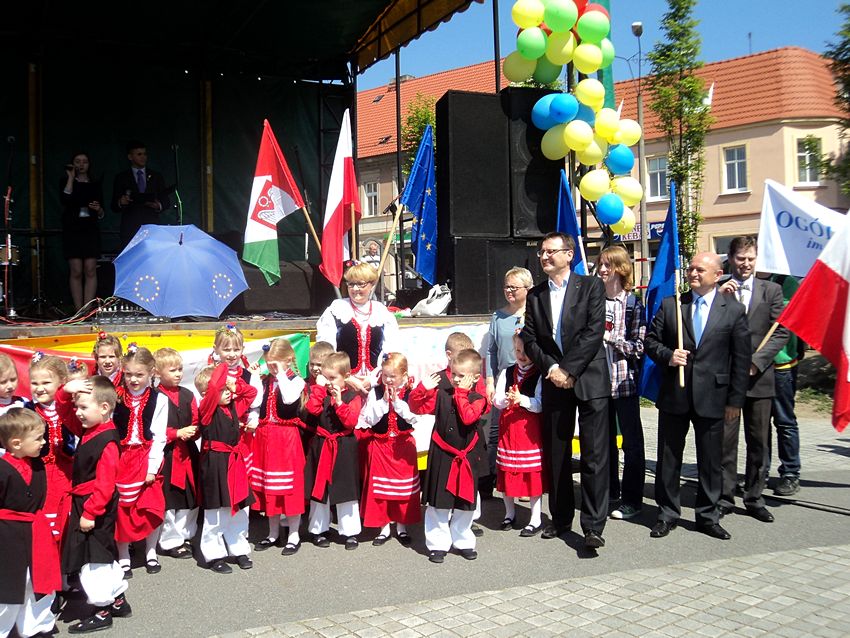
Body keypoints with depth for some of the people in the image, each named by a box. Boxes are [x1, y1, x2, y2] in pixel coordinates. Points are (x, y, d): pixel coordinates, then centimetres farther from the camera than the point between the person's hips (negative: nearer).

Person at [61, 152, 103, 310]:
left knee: (90, 270, -8)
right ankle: (78, 311, -3)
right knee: (76, 272, -5)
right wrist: (71, 178, -7)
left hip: (91, 230, 2)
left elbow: (101, 214, 15)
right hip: (72, 230, -1)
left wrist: (98, 209, -8)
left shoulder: (96, 184, 14)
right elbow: (64, 201, -13)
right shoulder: (66, 182, 8)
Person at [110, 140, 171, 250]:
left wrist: (159, 205, -7)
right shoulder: (121, 178, 11)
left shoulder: (156, 177, 17)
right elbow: (114, 207, 9)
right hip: (130, 228, -1)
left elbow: (166, 200, 15)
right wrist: (120, 203, -14)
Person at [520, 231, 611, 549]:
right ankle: (560, 518, 23)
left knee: (594, 455, -5)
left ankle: (593, 525, 0)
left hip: (588, 379, -4)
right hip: (554, 381, 4)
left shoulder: (591, 286, 0)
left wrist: (568, 370, -13)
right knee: (555, 455, 9)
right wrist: (551, 368, -9)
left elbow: (594, 332, -9)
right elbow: (530, 339, 6)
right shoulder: (535, 295, 12)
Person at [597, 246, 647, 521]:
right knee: (604, 441, 14)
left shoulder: (633, 304, -5)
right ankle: (609, 493, 26)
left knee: (632, 442, 4)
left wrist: (611, 337, -17)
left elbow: (639, 347, -8)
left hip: (624, 382, -4)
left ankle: (632, 500, 12)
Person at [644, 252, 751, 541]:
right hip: (673, 396, 1)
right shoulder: (670, 305, 5)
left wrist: (736, 400, -2)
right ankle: (667, 514, 22)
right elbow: (650, 340, 8)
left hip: (712, 397, -1)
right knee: (668, 459, 9)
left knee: (711, 461, 8)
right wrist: (667, 355, -14)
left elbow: (741, 359, 1)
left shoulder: (734, 310, 1)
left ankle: (708, 517, 23)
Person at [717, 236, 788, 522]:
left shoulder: (771, 290, 6)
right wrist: (719, 296, -14)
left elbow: (781, 332, 1)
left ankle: (754, 498, 19)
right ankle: (724, 498, 13)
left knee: (759, 442, 8)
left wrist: (756, 360, -11)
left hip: (758, 377, 1)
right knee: (725, 441, 3)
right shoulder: (717, 290, 4)